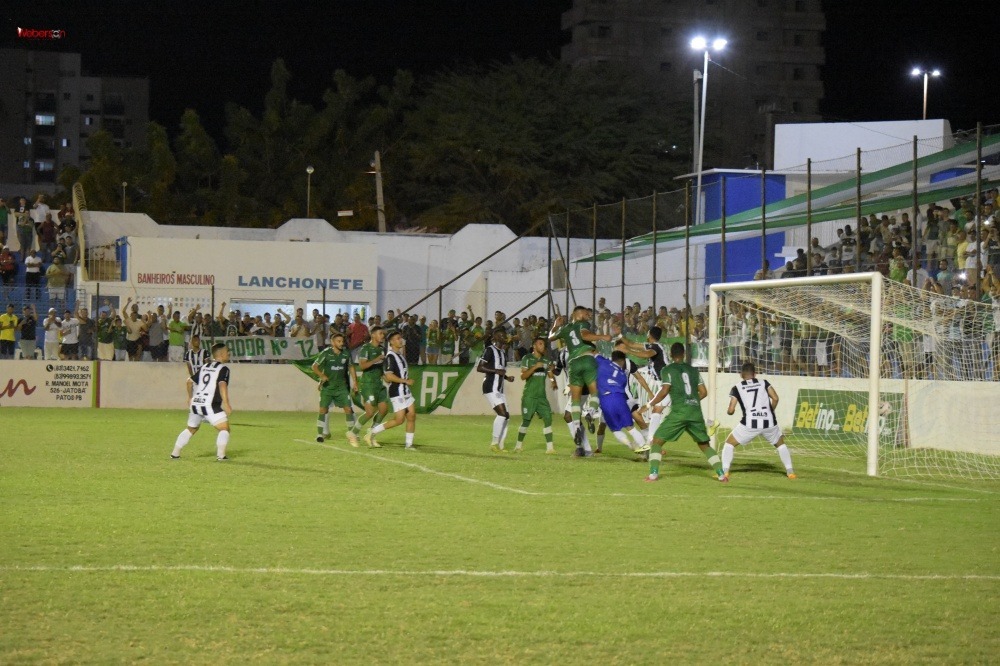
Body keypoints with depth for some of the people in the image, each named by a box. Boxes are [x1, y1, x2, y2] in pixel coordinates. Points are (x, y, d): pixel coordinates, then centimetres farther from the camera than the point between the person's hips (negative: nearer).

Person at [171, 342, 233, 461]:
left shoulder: (204, 367, 20)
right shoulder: (223, 368, -3)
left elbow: (190, 381, 24)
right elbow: (222, 385, -19)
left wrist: (190, 397, 38)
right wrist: (226, 403, -23)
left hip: (195, 403, 7)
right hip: (210, 405, -7)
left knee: (191, 429, 23)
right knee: (224, 428, -3)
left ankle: (175, 453, 25)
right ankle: (221, 455, -15)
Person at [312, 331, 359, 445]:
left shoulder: (346, 353, 0)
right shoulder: (325, 353, -11)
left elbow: (351, 367, 13)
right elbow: (314, 366, -7)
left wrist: (355, 382, 8)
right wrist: (321, 375, -24)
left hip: (342, 386, 2)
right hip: (327, 386, -2)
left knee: (348, 408, -6)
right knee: (323, 409, -5)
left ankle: (351, 432, 4)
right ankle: (320, 433, 6)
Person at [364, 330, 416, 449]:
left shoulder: (400, 355, 16)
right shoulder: (390, 356, -14)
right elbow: (389, 376, -22)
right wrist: (406, 381, -18)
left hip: (405, 391, 9)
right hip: (397, 392, -9)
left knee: (412, 416, 4)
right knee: (399, 419, -9)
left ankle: (409, 444, 10)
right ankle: (371, 434, -1)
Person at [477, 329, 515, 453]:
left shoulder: (503, 353, 19)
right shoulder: (490, 350, -9)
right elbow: (479, 368, -15)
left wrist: (507, 377, 10)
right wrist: (496, 371, -22)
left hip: (499, 389, 9)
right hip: (490, 388, -9)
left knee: (506, 416, 6)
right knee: (502, 413, -17)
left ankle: (500, 446, 11)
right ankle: (494, 443, -9)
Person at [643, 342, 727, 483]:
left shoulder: (667, 370, 3)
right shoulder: (693, 370, 16)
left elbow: (664, 392, -8)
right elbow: (703, 392, 14)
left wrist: (650, 404, 4)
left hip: (678, 412, -4)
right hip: (696, 412, 4)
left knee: (657, 441, 5)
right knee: (704, 444, 17)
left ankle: (653, 473, -9)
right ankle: (721, 474, 8)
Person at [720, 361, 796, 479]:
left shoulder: (737, 388, 9)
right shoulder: (764, 383, 14)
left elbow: (731, 410, 3)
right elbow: (775, 398, 2)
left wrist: (729, 411, 26)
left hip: (750, 424, -2)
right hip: (769, 422, 2)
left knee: (729, 443, 16)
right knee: (780, 444, 27)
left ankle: (725, 471, 3)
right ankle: (790, 471, 20)